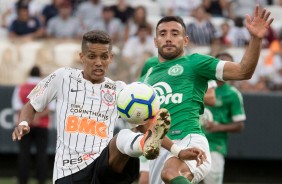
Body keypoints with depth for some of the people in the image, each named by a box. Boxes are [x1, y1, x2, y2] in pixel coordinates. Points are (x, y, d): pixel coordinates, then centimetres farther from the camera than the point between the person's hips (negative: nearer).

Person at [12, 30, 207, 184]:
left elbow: (148, 124, 10)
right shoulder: (63, 78, 12)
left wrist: (178, 151, -5)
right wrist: (23, 124, -2)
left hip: (106, 167, -1)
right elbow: (31, 106, 22)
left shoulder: (119, 90, 15)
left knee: (123, 137, -37)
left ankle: (146, 144, -70)